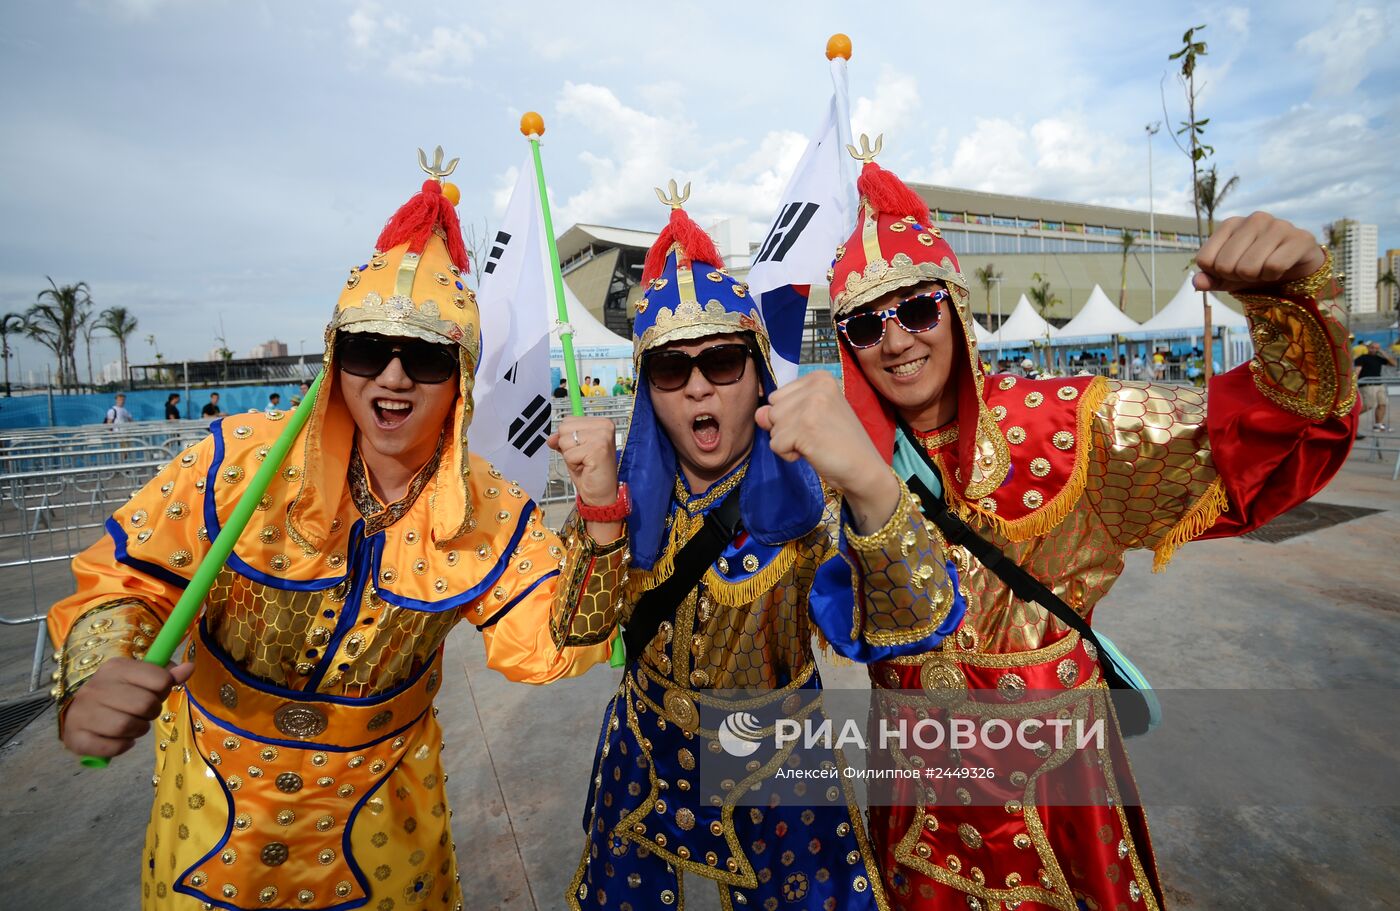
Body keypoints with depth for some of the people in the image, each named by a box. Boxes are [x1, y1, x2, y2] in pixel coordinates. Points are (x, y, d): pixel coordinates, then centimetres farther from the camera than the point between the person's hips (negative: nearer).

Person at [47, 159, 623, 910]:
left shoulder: (492, 514, -19)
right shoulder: (238, 459, -21)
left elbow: (543, 645, -20)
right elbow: (122, 580, -12)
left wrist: (598, 524, -35)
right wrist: (96, 674, -33)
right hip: (214, 792, 0)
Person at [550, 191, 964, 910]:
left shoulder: (805, 499, -22)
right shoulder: (636, 492, -12)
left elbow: (913, 624, -37)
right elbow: (577, 627, -18)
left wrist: (870, 481, -57)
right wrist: (598, 504, -34)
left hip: (776, 772, -2)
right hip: (645, 767, 3)